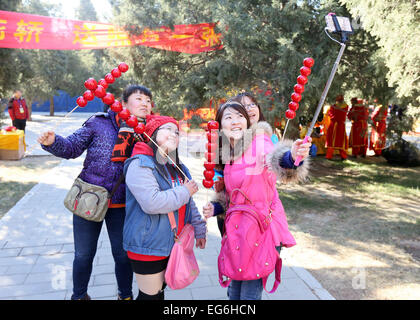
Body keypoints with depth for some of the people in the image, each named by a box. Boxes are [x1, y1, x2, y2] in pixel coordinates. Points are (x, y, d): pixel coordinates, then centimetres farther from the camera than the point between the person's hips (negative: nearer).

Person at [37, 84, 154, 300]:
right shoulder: (99, 123, -6)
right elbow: (72, 147, -4)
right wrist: (52, 142, -23)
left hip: (121, 206, 1)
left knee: (123, 255, 13)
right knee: (84, 255, 14)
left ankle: (125, 295, 39)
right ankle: (79, 295, 41)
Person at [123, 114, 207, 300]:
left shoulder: (177, 168, 11)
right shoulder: (140, 164, -17)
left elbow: (189, 203, 19)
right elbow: (152, 203, -29)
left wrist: (199, 229, 18)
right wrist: (184, 192, -18)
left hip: (172, 244, 8)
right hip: (148, 246, -8)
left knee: (160, 291, 21)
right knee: (150, 295, 4)